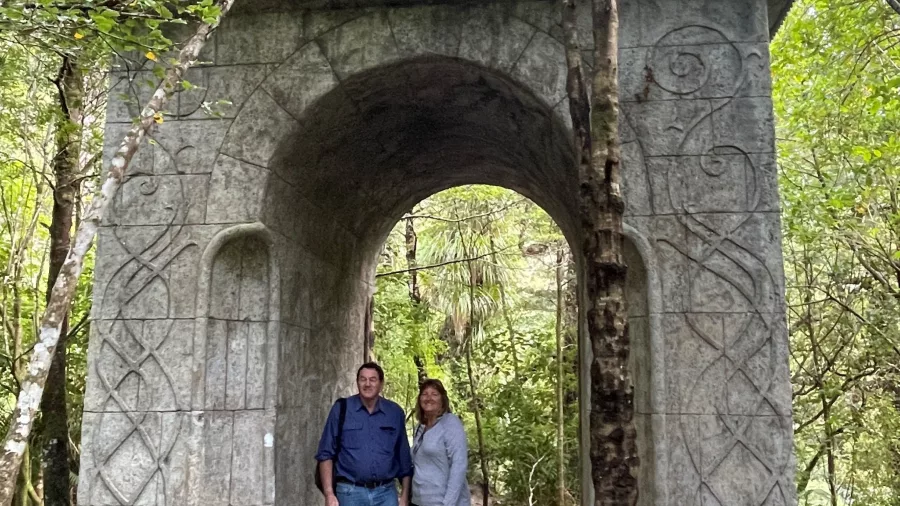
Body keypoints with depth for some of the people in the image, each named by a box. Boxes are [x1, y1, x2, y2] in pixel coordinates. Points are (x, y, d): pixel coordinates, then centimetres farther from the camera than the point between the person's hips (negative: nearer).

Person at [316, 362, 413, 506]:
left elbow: (404, 458, 11)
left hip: (386, 493, 2)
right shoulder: (342, 409, -1)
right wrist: (329, 494, -8)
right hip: (351, 493, -2)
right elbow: (326, 454, -1)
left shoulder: (395, 412, 6)